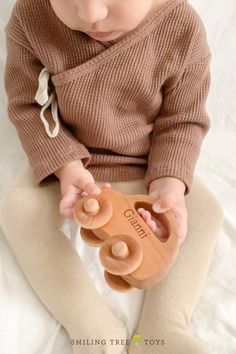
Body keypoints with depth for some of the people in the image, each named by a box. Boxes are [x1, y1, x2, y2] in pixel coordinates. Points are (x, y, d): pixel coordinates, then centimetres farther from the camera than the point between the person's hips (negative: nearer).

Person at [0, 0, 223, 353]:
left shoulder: (183, 29, -21)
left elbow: (184, 120, -12)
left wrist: (169, 181, -29)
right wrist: (66, 165, -28)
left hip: (148, 166, 1)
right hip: (64, 160, 1)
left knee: (205, 211, -14)